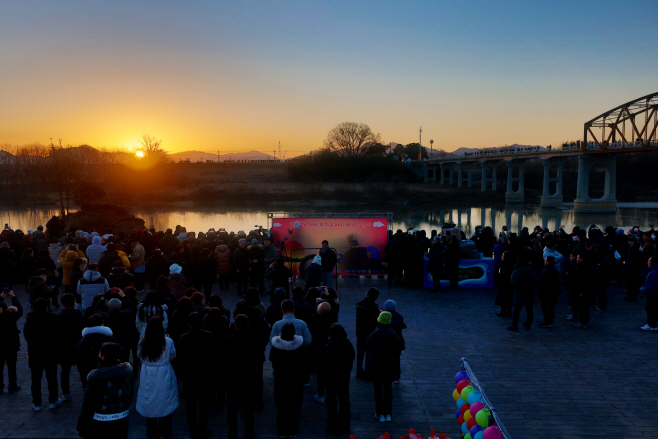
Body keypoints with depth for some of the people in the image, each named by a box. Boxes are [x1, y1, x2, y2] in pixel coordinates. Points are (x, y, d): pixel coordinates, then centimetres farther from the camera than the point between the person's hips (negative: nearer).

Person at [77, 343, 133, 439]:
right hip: (122, 420, 4)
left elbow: (88, 403, -17)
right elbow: (130, 394, 1)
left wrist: (82, 426, -5)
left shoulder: (95, 376, -23)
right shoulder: (128, 370, -11)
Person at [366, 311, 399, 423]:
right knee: (388, 389, 15)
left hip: (377, 366, -4)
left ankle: (380, 414, 13)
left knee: (378, 391, 7)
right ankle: (388, 413, 22)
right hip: (389, 366, 4)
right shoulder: (393, 334, -5)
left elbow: (368, 347, -5)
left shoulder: (375, 335, -19)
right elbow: (396, 350, 3)